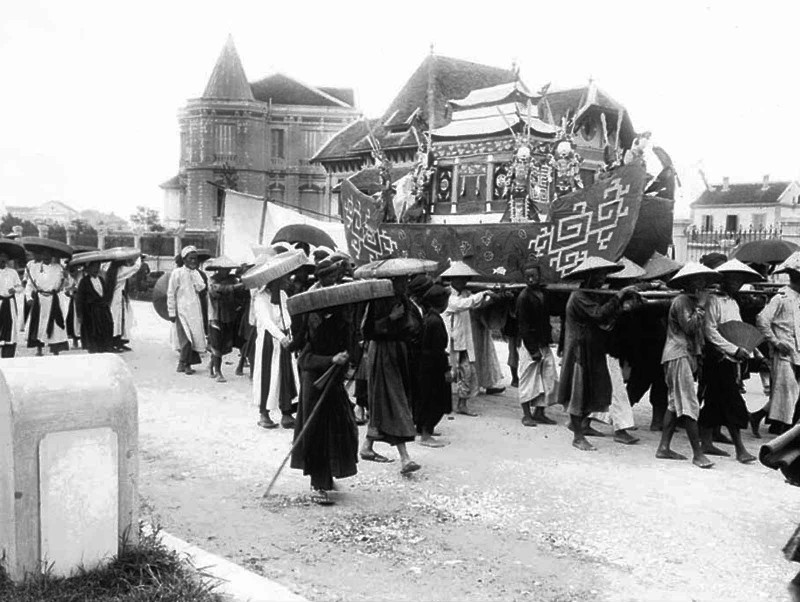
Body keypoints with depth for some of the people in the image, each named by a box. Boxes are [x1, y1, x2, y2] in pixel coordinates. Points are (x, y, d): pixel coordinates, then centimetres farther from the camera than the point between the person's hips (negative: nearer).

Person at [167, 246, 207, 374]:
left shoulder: (196, 273, 13)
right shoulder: (177, 273, -4)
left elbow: (201, 287, -2)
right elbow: (171, 293, -4)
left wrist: (193, 274, -8)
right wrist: (171, 312, -6)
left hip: (195, 311, 6)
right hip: (182, 310, -6)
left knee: (195, 337, 4)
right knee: (186, 337, -13)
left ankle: (184, 364, 14)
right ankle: (184, 364, -2)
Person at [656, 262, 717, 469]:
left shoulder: (692, 301, 19)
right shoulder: (681, 301, -11)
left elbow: (697, 331, 18)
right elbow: (689, 326, -22)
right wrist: (701, 306, -14)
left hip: (688, 355, 10)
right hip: (679, 355, -10)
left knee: (675, 404, 10)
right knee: (689, 405, -11)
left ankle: (664, 447, 14)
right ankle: (697, 453, -12)